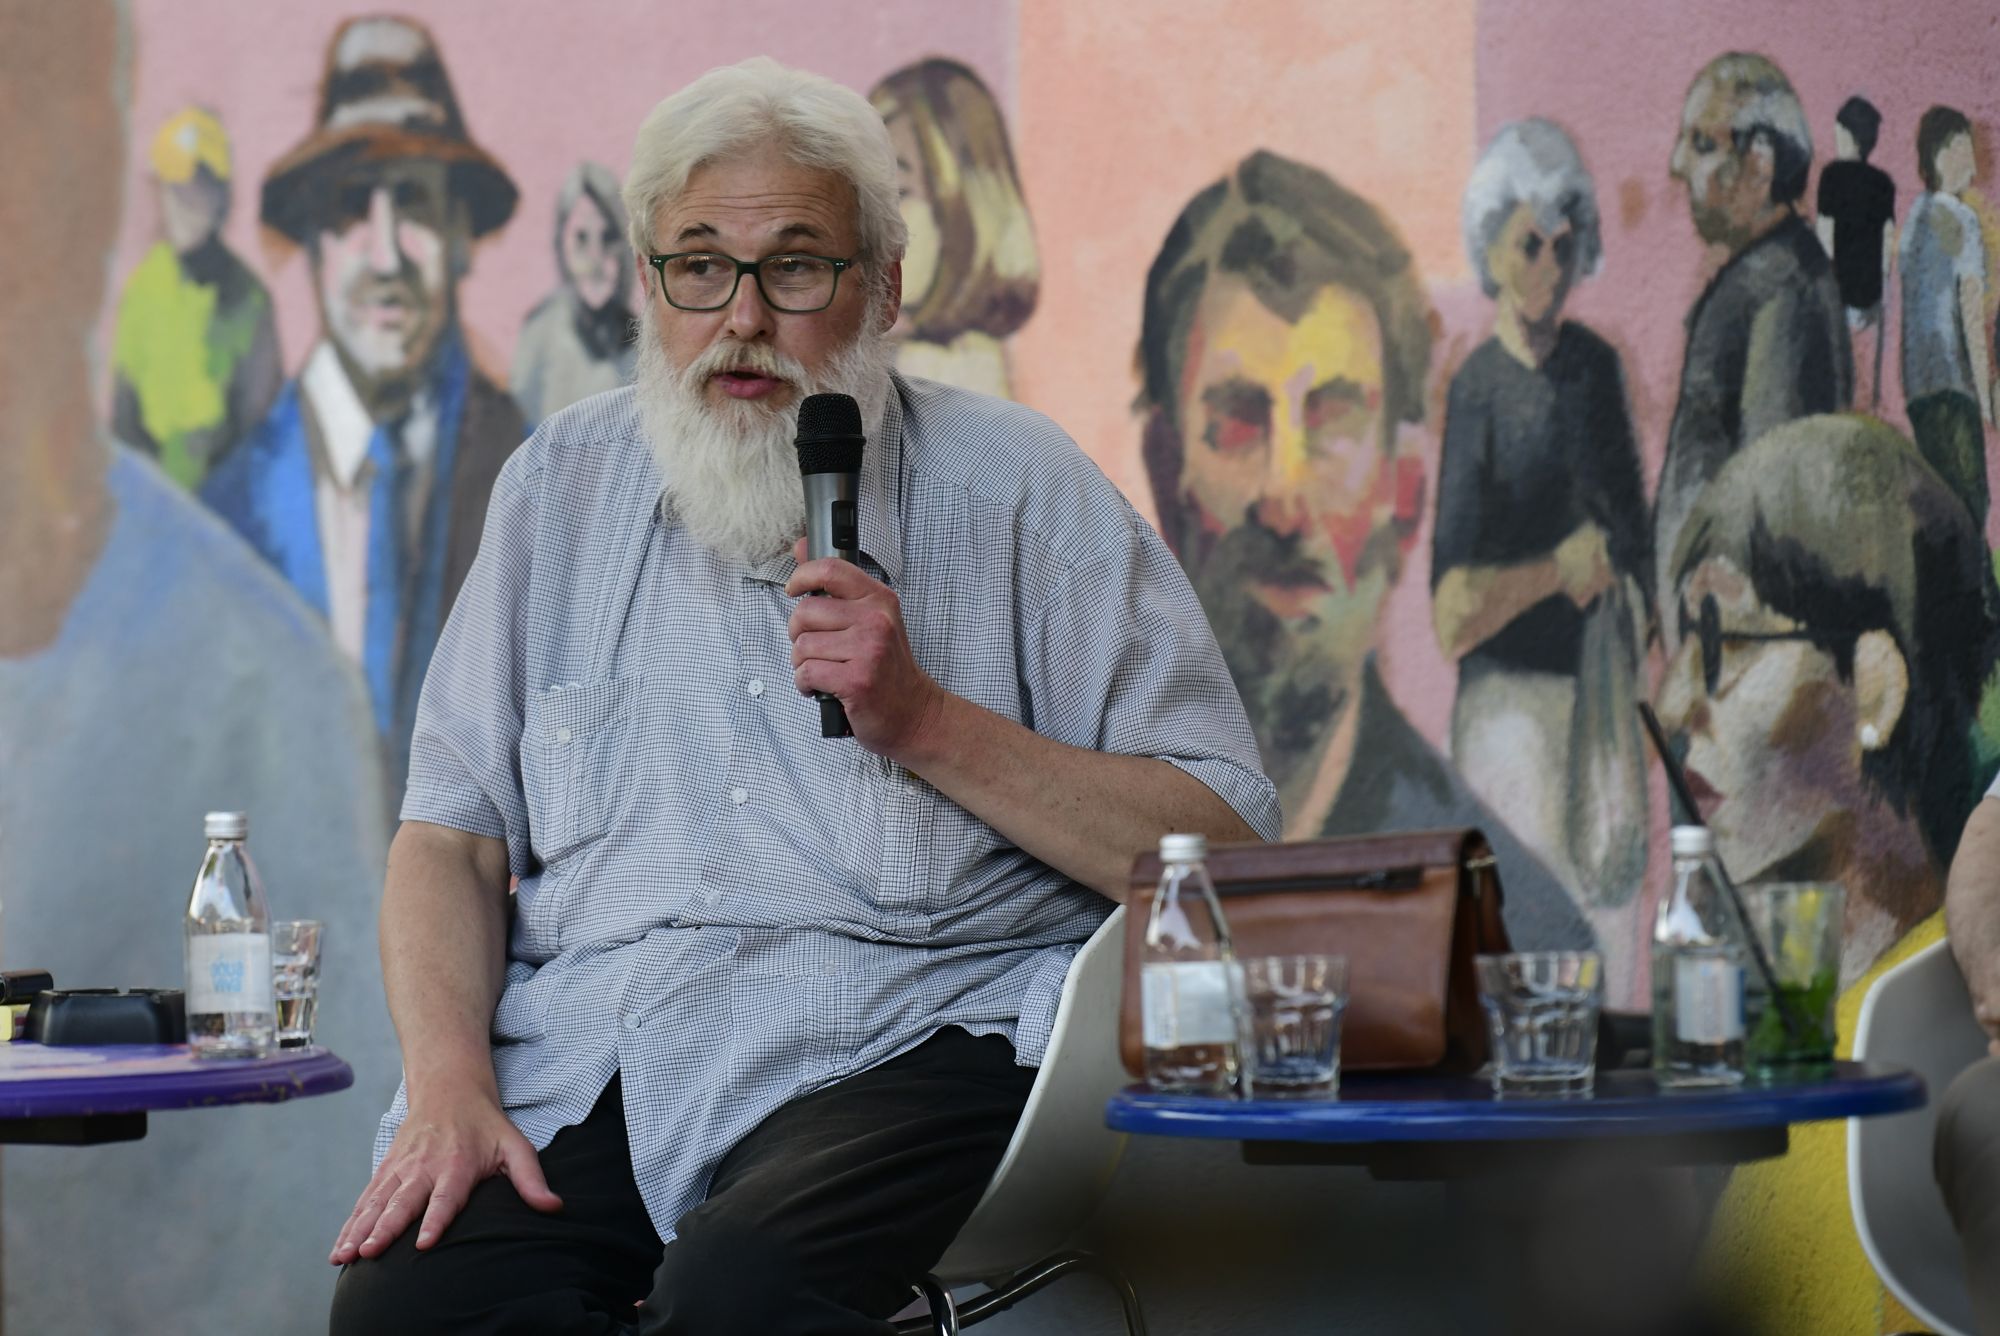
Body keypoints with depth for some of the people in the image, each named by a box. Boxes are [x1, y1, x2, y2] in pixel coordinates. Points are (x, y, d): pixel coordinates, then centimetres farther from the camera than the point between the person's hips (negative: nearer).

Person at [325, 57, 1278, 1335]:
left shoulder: (1012, 484, 5)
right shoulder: (563, 482, 17)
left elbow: (1225, 845, -1)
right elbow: (453, 833, 12)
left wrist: (927, 722, -10)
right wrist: (449, 1084, -6)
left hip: (907, 1037, -3)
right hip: (590, 1050, 3)